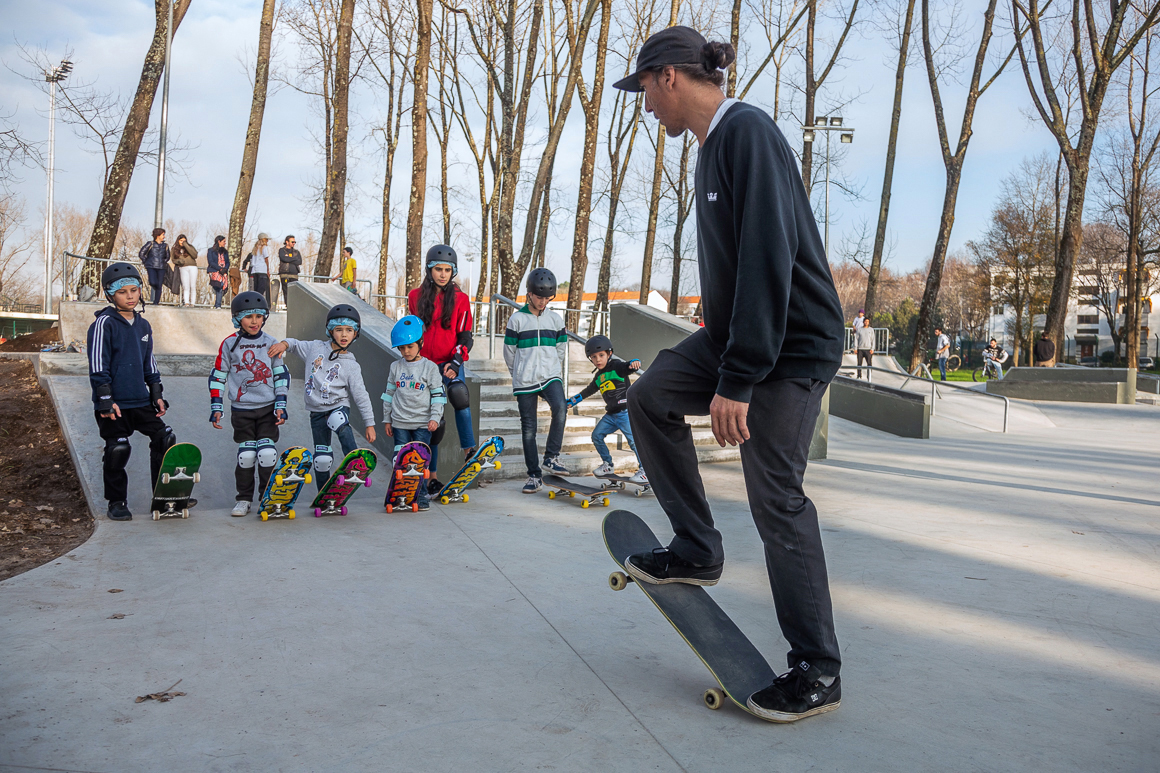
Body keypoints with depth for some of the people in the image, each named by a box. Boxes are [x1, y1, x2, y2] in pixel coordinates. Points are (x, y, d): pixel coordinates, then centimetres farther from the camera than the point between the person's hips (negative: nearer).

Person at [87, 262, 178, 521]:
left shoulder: (143, 325, 12)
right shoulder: (104, 324, -8)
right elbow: (97, 365, -11)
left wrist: (157, 393, 15)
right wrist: (105, 399, -15)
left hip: (141, 400, 6)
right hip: (115, 404, -6)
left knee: (164, 440, 2)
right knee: (117, 451, 0)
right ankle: (117, 503, 16)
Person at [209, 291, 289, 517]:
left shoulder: (271, 343, 4)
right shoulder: (229, 344, 0)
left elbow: (281, 375, 8)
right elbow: (217, 376, 4)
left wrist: (280, 405, 1)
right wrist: (216, 407, 0)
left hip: (267, 408, 1)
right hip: (241, 409, 0)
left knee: (268, 453, -6)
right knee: (246, 455, 0)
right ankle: (244, 499, 15)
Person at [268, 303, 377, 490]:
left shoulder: (351, 366, -5)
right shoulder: (315, 348, 2)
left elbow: (361, 396, -4)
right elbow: (296, 344, 19)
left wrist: (370, 424, -5)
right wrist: (284, 344, -6)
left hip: (338, 406, -3)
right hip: (317, 412, 3)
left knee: (338, 422, -40)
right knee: (322, 458, 4)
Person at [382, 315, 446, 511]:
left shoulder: (430, 367, -2)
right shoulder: (396, 367, 7)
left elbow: (438, 394, -1)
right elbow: (389, 394, 14)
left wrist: (435, 417, -9)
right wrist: (387, 419, 13)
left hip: (422, 423, -2)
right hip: (400, 423, 2)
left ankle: (420, 496, 9)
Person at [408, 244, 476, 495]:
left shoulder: (460, 299, 1)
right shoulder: (415, 296, 7)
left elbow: (465, 336, -1)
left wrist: (456, 362, -16)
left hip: (450, 363, -2)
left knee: (459, 394, -32)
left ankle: (469, 449, -23)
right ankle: (431, 476, 11)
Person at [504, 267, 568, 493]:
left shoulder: (555, 319, 9)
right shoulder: (517, 319, 1)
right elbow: (509, 353, 8)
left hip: (550, 377, 1)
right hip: (524, 381, -1)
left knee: (560, 409, -28)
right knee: (528, 429, 1)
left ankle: (551, 457, -14)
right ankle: (534, 475, 10)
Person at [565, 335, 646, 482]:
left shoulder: (617, 366, -6)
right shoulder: (598, 377, 16)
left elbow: (629, 367, -25)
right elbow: (588, 391, 30)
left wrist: (634, 363, -49)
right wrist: (572, 401, 35)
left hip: (625, 411, -8)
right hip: (610, 414, 8)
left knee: (633, 438, -17)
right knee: (597, 435, 8)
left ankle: (645, 470, -9)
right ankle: (608, 465, 23)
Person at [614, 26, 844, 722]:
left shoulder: (748, 132, -18)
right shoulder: (716, 141, 13)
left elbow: (767, 260, -27)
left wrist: (737, 381, -27)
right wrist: (723, 360, 24)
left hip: (792, 346, -10)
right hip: (736, 332, 10)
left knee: (777, 499, -6)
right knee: (651, 398, 5)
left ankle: (818, 673, 8)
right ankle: (697, 551, 15)